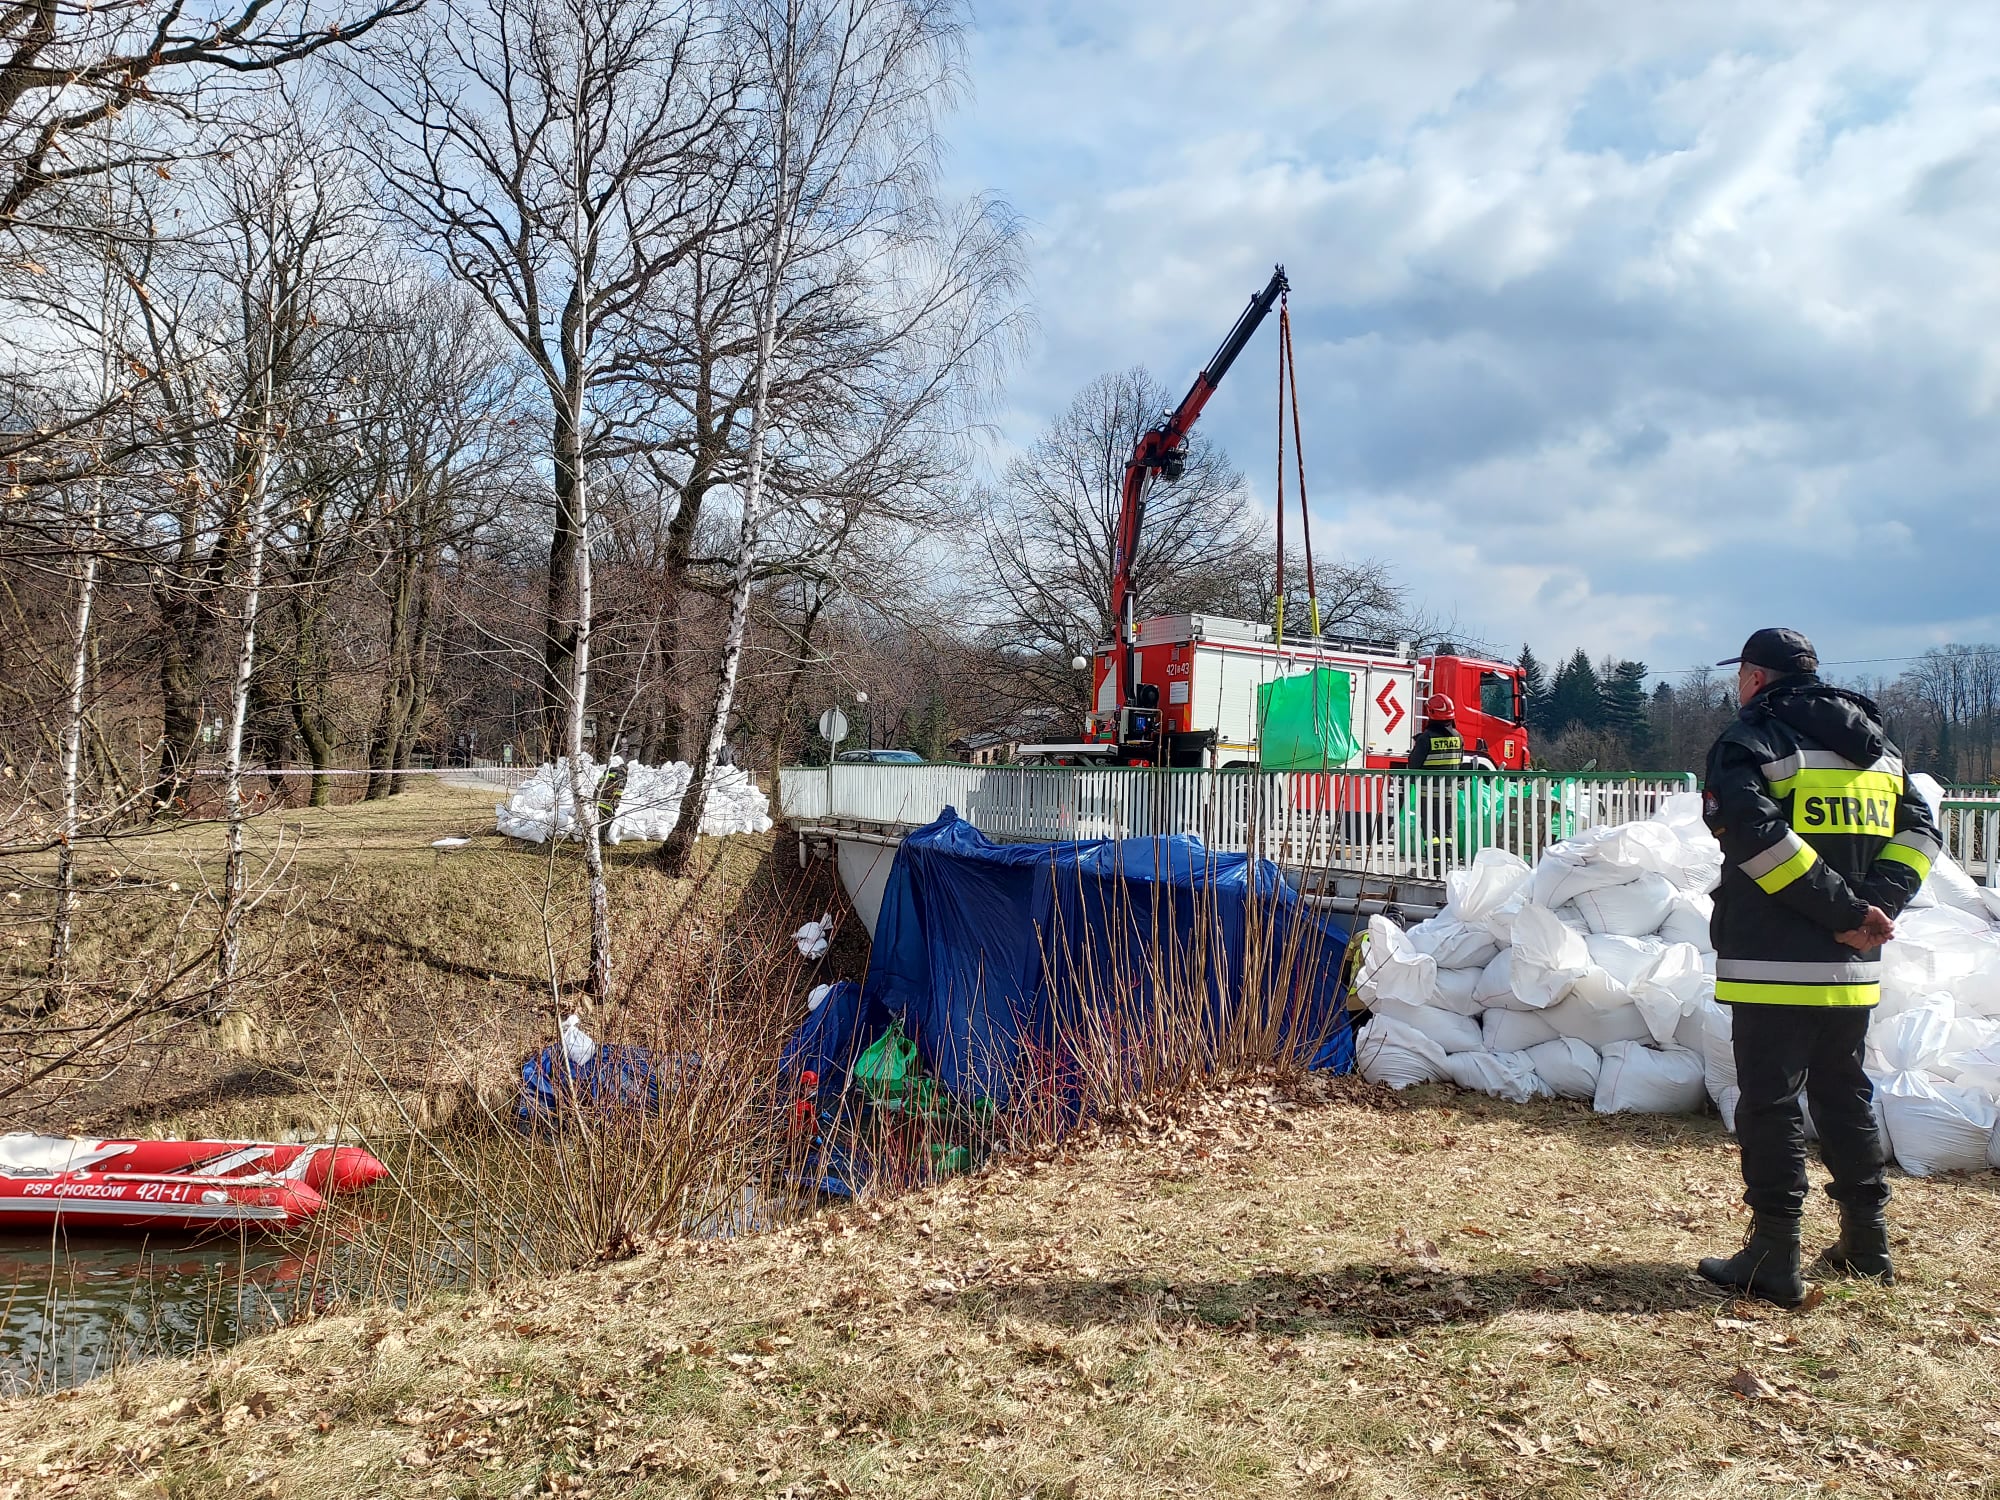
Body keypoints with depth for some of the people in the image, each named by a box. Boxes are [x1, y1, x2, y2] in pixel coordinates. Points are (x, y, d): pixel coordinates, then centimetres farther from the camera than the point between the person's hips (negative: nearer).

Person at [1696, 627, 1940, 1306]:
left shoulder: (1751, 740, -7)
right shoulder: (1876, 746, 16)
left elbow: (1758, 836, -22)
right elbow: (1918, 831, 9)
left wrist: (1848, 910, -17)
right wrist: (1877, 905, -3)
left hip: (1774, 967, -7)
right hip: (1853, 970, 7)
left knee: (1770, 1105, -1)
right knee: (1844, 1095, 19)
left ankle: (1773, 1262, 3)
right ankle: (1867, 1244, 28)